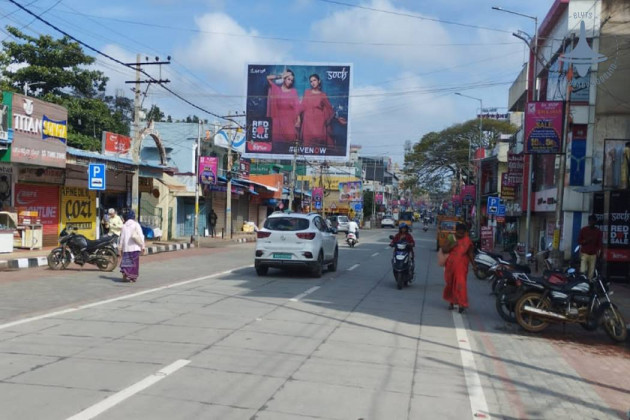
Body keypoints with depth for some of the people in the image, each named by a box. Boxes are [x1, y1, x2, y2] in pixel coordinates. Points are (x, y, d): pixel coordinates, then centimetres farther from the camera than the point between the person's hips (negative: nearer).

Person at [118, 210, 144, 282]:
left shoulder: (124, 226, 6)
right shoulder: (136, 225, -4)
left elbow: (121, 237, 7)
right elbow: (140, 236, -9)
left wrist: (120, 248, 13)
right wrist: (142, 246, -4)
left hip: (126, 247, 3)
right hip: (135, 247, -3)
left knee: (126, 261, 9)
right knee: (134, 262, 5)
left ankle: (125, 275, -5)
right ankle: (133, 277, 5)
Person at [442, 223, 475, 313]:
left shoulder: (467, 241, 0)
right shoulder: (451, 239, 2)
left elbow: (470, 253, 3)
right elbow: (444, 250, -3)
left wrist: (473, 264, -4)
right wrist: (452, 246, -17)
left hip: (461, 266, -2)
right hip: (451, 265, 2)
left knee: (460, 284, -13)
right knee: (450, 283, 12)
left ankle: (462, 304, -13)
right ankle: (451, 302, 28)